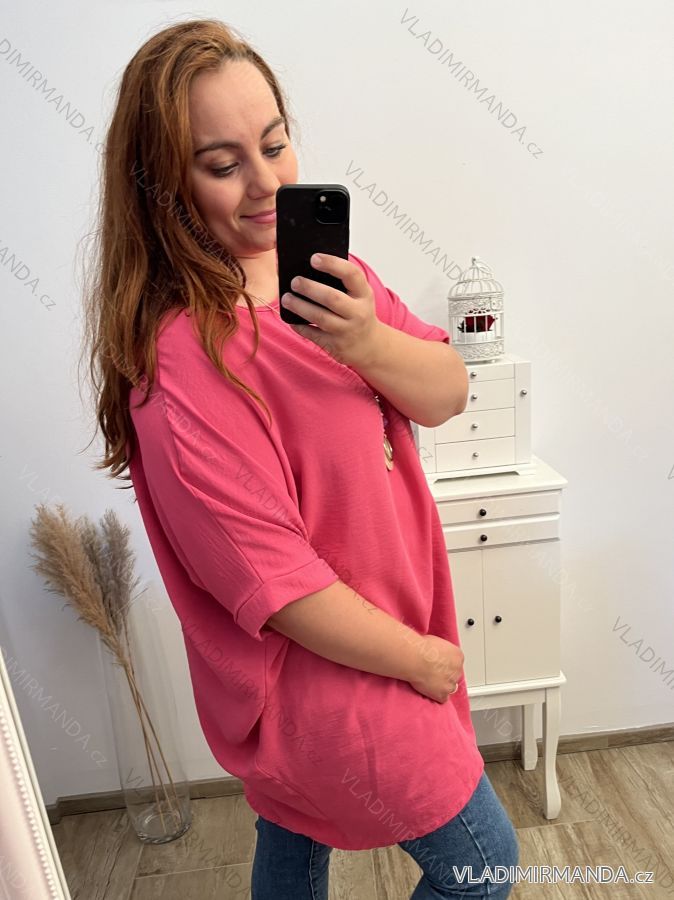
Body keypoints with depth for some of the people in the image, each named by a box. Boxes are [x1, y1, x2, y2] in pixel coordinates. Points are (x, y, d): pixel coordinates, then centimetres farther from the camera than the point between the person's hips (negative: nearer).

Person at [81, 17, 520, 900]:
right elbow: (272, 579, -26)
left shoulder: (320, 267, -3)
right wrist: (421, 657, -13)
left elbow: (448, 393, -8)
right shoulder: (181, 356, -27)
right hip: (326, 674, -7)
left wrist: (365, 342, -29)